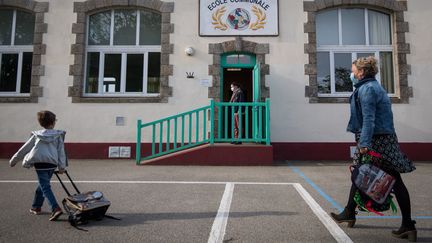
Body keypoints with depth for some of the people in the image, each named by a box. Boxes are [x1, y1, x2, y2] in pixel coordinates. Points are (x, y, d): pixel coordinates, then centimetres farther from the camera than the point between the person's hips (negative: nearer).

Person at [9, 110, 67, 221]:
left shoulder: (36, 135, 8)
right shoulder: (59, 135, 7)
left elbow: (24, 149, 14)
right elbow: (61, 151, 3)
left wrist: (13, 160, 25)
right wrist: (62, 166, 4)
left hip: (40, 163, -2)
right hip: (52, 163, 2)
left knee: (45, 187, -5)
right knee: (42, 185, 22)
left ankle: (56, 209, -18)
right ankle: (36, 207, 35)